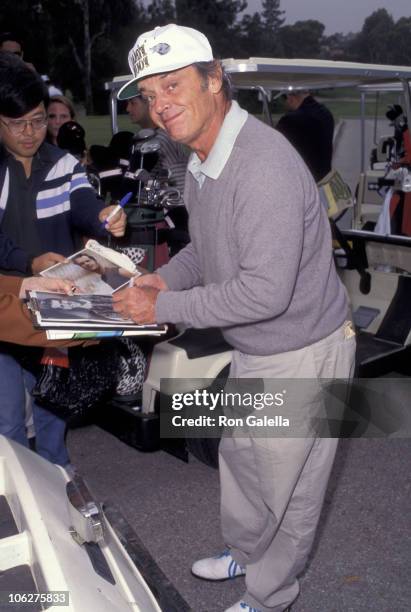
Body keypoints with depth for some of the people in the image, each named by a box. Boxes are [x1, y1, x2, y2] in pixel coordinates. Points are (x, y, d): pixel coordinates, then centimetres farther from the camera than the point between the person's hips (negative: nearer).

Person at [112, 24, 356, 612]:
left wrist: (164, 309, -24)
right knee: (240, 457, 27)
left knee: (288, 486, 12)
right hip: (252, 350, 9)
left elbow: (265, 291, -33)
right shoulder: (202, 163, 2)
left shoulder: (265, 165, -30)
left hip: (302, 355, -9)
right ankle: (245, 554, 53)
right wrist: (166, 278, -4)